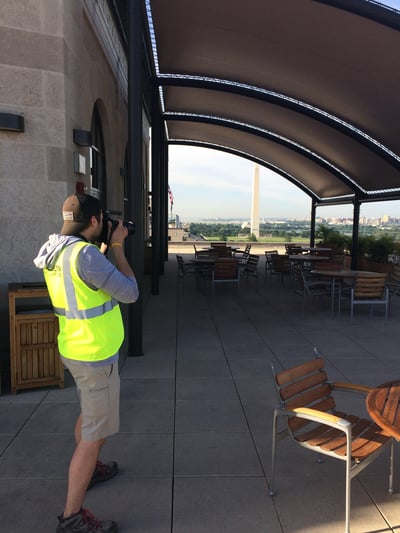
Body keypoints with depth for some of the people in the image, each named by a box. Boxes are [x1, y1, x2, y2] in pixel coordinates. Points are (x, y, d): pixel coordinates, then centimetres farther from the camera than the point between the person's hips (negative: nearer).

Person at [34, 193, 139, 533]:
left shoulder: (55, 252, 3)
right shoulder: (85, 254, -26)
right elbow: (130, 292, -19)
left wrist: (106, 246, 10)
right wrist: (117, 246, -11)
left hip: (77, 349, 10)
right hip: (95, 355, -9)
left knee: (88, 416, 28)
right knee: (96, 433, 2)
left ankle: (86, 469, 48)